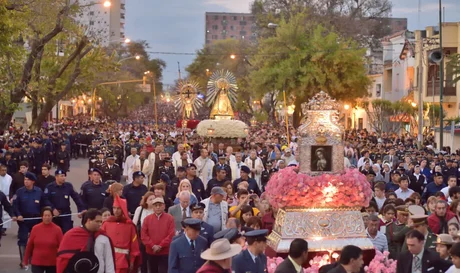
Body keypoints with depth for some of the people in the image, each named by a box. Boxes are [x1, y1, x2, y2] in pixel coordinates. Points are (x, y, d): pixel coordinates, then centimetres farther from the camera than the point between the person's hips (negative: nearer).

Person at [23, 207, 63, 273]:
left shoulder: (57, 229, -7)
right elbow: (29, 245, 4)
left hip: (52, 263, 0)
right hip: (37, 263, 0)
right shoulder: (35, 228, -4)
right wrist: (26, 260, 9)